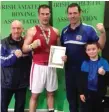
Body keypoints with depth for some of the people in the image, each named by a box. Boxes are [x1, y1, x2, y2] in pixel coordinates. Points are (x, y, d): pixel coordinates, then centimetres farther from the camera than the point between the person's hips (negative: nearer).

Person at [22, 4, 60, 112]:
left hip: (51, 66, 4)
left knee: (50, 93, 14)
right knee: (35, 94, 2)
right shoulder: (32, 30, -3)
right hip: (38, 66, -3)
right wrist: (32, 45, -25)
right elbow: (24, 49, -5)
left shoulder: (55, 31, 8)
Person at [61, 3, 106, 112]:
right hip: (68, 69, 5)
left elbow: (100, 46, -14)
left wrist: (102, 32, -29)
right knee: (70, 95, 19)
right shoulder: (65, 30, 4)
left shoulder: (88, 29, -11)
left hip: (84, 69, -4)